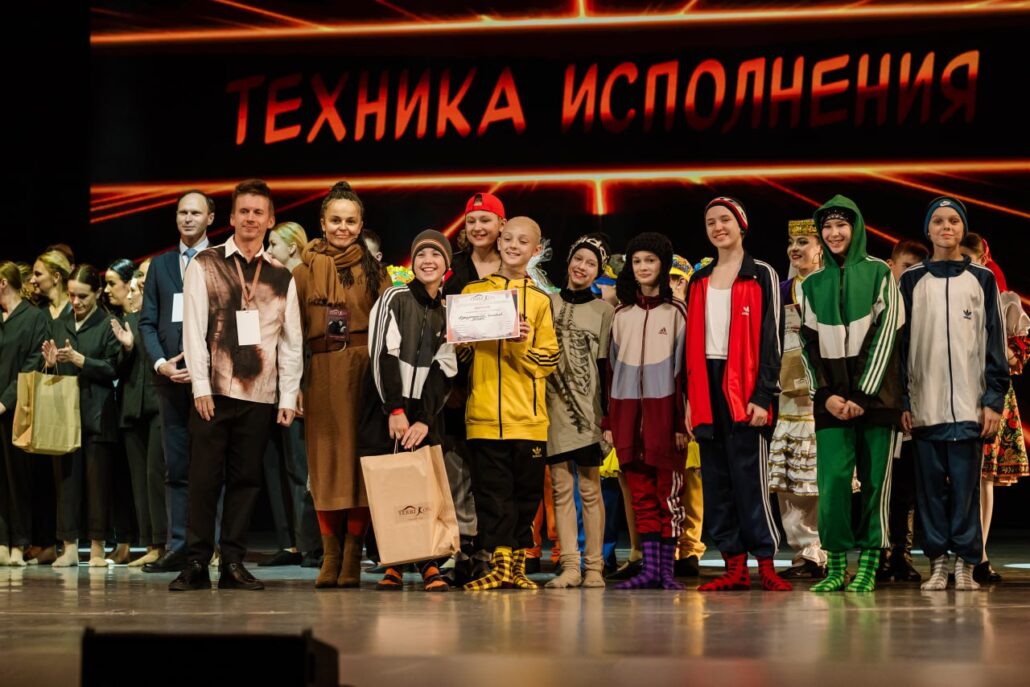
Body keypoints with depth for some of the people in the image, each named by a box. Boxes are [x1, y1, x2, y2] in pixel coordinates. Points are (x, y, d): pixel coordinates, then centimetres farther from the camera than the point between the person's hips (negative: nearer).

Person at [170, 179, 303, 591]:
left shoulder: (281, 277, 11)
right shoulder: (204, 265, 4)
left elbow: (292, 341, 10)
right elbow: (193, 329, -2)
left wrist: (289, 396, 2)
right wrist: (202, 386, -9)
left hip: (260, 395, 2)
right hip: (214, 391, -2)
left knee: (246, 479, 4)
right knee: (205, 477, -2)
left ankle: (233, 564, 8)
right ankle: (197, 564, 1)